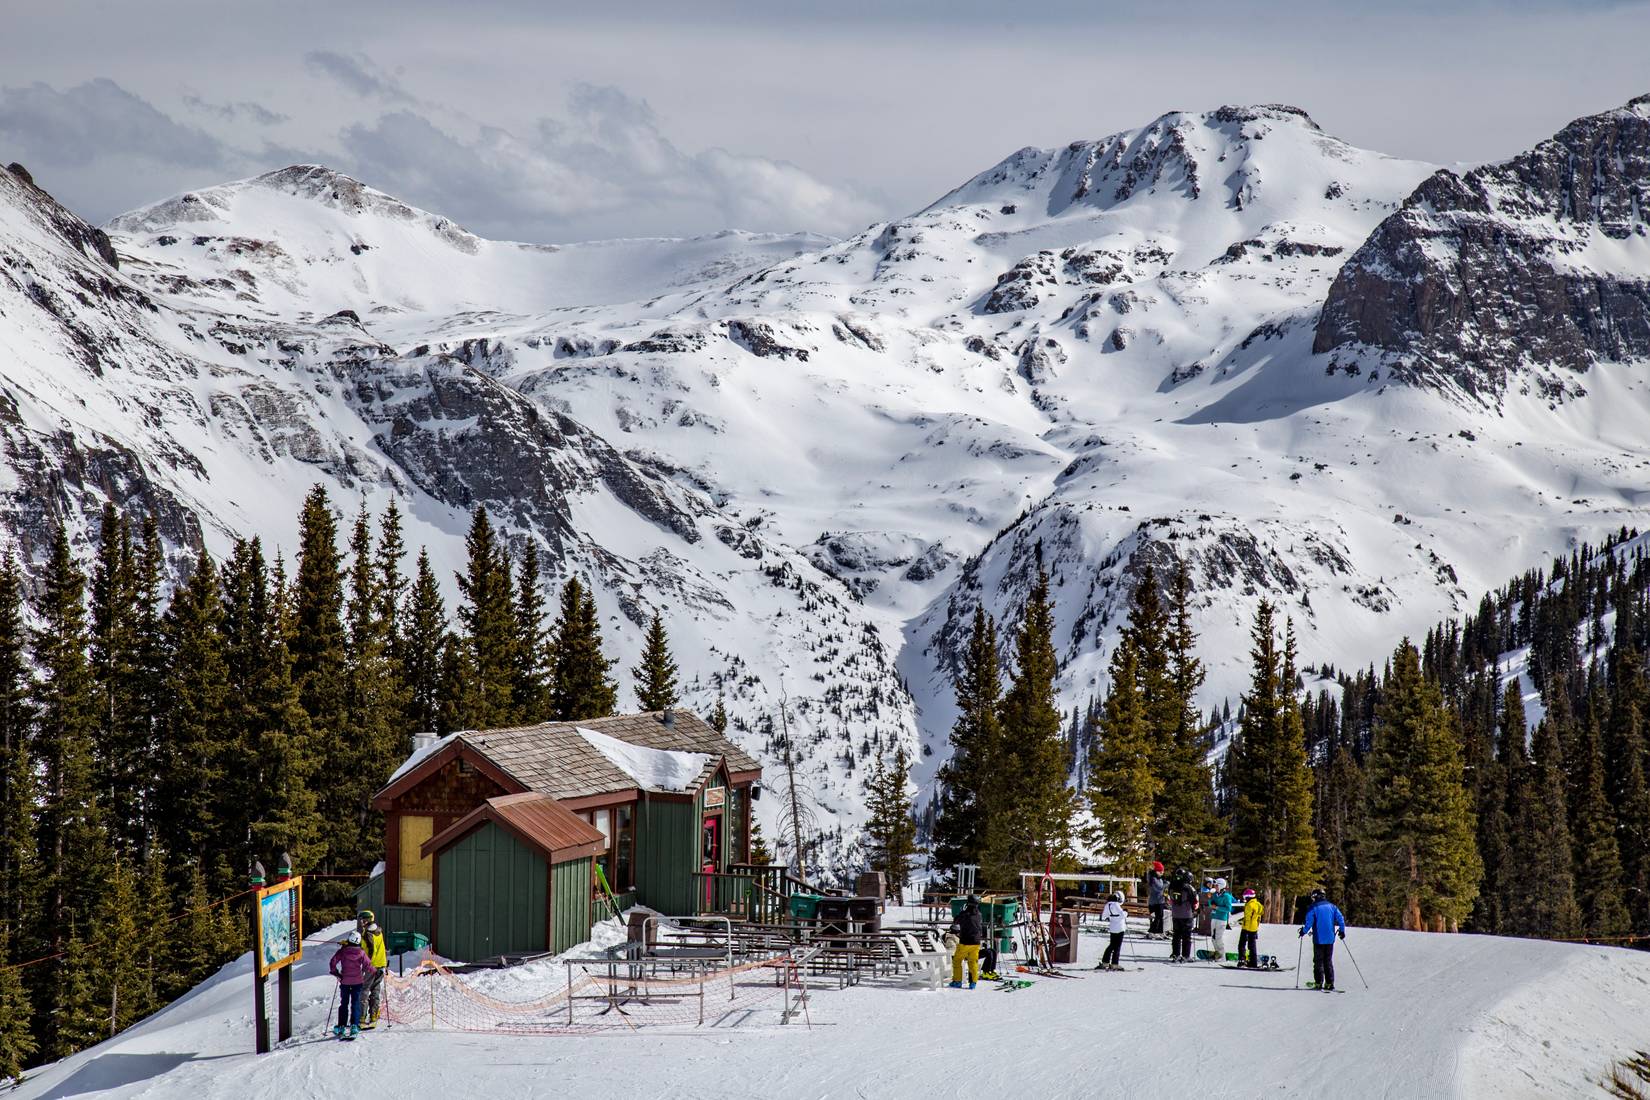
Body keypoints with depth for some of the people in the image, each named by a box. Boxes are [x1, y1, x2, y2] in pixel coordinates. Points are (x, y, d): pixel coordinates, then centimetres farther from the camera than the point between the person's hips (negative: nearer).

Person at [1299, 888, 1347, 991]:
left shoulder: (1313, 908, -6)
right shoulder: (1332, 906, 7)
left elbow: (1309, 923, -13)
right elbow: (1340, 919, 4)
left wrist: (1303, 931, 3)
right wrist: (1342, 931, 15)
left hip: (1319, 939, -4)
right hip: (1330, 939, 4)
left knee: (1318, 961, 4)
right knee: (1328, 961, 11)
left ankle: (1319, 982, -2)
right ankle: (1330, 983, 5)